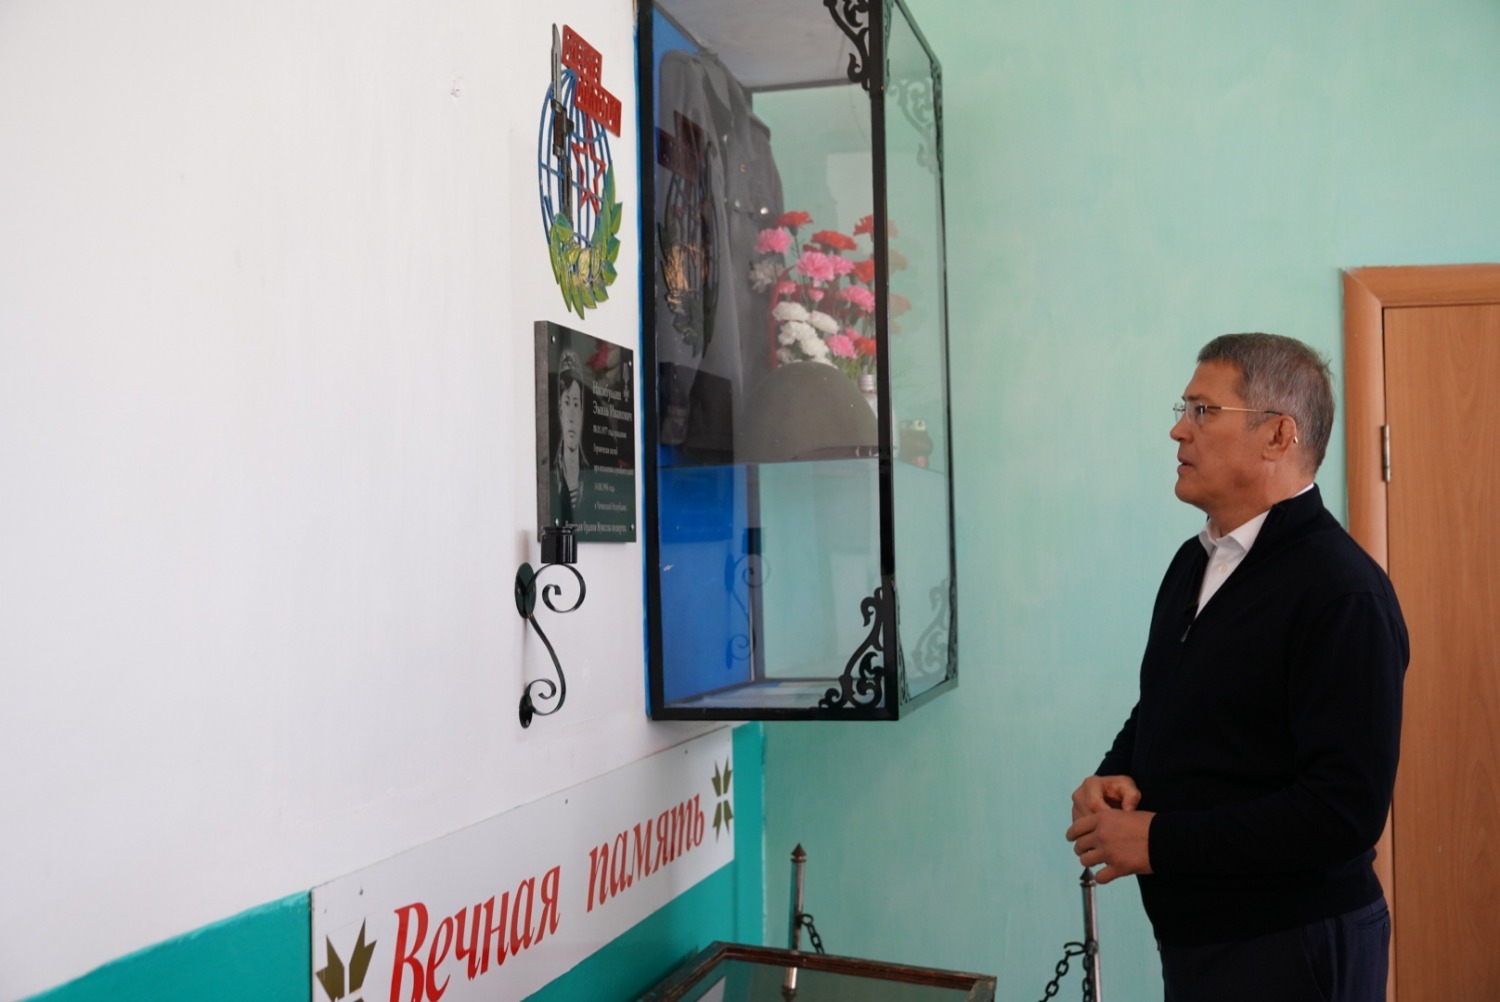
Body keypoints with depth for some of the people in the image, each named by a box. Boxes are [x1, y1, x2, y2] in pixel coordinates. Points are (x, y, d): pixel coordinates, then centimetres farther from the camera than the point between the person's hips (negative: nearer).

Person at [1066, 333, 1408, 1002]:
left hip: (1291, 948, -8)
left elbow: (1344, 809, -26)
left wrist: (1158, 841, -21)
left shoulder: (1341, 593, -21)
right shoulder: (1195, 563, 7)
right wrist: (1114, 777, -2)